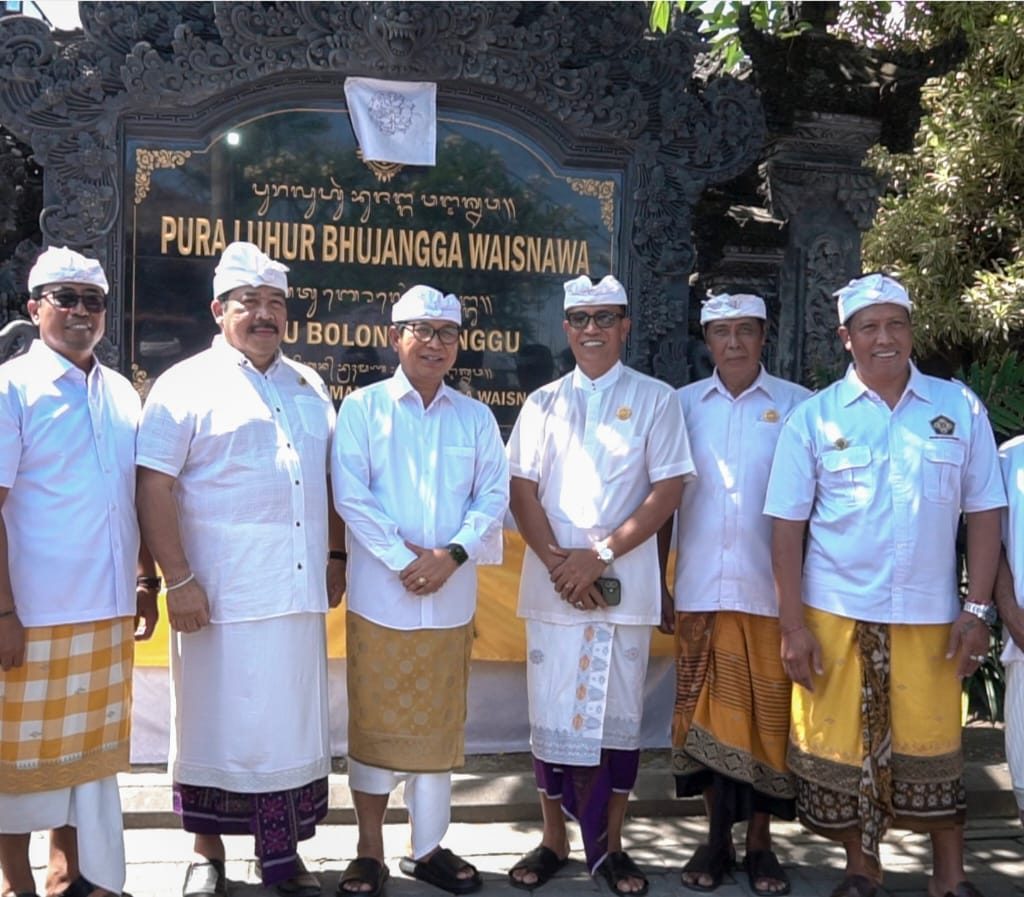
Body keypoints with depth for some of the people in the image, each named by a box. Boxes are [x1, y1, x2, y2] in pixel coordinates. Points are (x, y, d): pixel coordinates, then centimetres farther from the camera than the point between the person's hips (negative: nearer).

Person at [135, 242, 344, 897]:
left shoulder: (309, 387, 14)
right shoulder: (187, 385, -3)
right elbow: (154, 486, -9)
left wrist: (336, 556, 16)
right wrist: (177, 579, -14)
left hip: (299, 592, 5)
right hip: (221, 597, -5)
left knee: (293, 721, 10)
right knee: (217, 721, 5)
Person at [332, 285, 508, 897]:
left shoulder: (476, 417, 10)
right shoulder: (364, 407, 1)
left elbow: (494, 495, 4)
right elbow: (350, 494, -7)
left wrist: (451, 555, -11)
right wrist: (403, 561, -14)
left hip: (452, 598, 3)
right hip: (380, 596, -2)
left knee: (439, 724, 10)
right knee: (376, 723, 4)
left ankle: (430, 848, 23)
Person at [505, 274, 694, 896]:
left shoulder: (656, 400, 2)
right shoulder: (543, 403, 10)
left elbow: (668, 490, -5)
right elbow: (523, 491, 5)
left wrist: (601, 555, -12)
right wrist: (556, 561, -10)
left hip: (625, 585, -2)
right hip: (552, 584, 2)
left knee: (618, 716, 6)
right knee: (553, 715, 7)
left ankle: (610, 845, 20)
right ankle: (554, 842, 21)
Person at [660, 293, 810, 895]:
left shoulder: (796, 405, 0)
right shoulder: (682, 406, 6)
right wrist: (657, 586, 6)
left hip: (772, 592, -1)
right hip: (699, 591, 2)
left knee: (768, 715, 5)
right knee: (705, 712, 8)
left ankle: (760, 841, 20)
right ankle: (717, 836, 22)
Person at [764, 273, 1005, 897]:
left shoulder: (960, 407, 2)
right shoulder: (815, 417, 0)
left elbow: (984, 512, 4)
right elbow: (788, 525, -1)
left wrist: (977, 609, -2)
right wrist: (793, 625, -5)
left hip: (930, 617, 0)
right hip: (836, 615, 0)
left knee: (933, 749, 7)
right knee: (840, 747, 7)